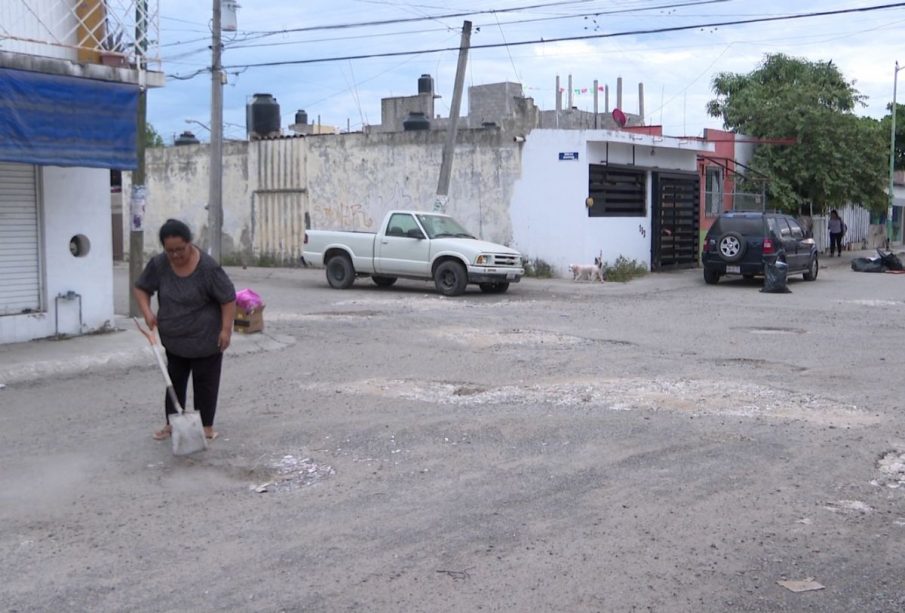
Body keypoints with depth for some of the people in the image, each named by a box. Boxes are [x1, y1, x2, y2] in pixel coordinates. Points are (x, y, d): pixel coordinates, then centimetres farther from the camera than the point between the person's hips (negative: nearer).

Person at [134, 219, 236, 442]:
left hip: (204, 339, -5)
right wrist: (147, 311, -12)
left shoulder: (208, 267, -23)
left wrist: (226, 329, -19)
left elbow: (228, 298, -16)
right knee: (174, 381, 16)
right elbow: (141, 288, 4)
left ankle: (206, 425, 16)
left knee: (204, 382, 5)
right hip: (173, 339, 5)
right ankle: (172, 422, 28)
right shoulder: (158, 264, -9)